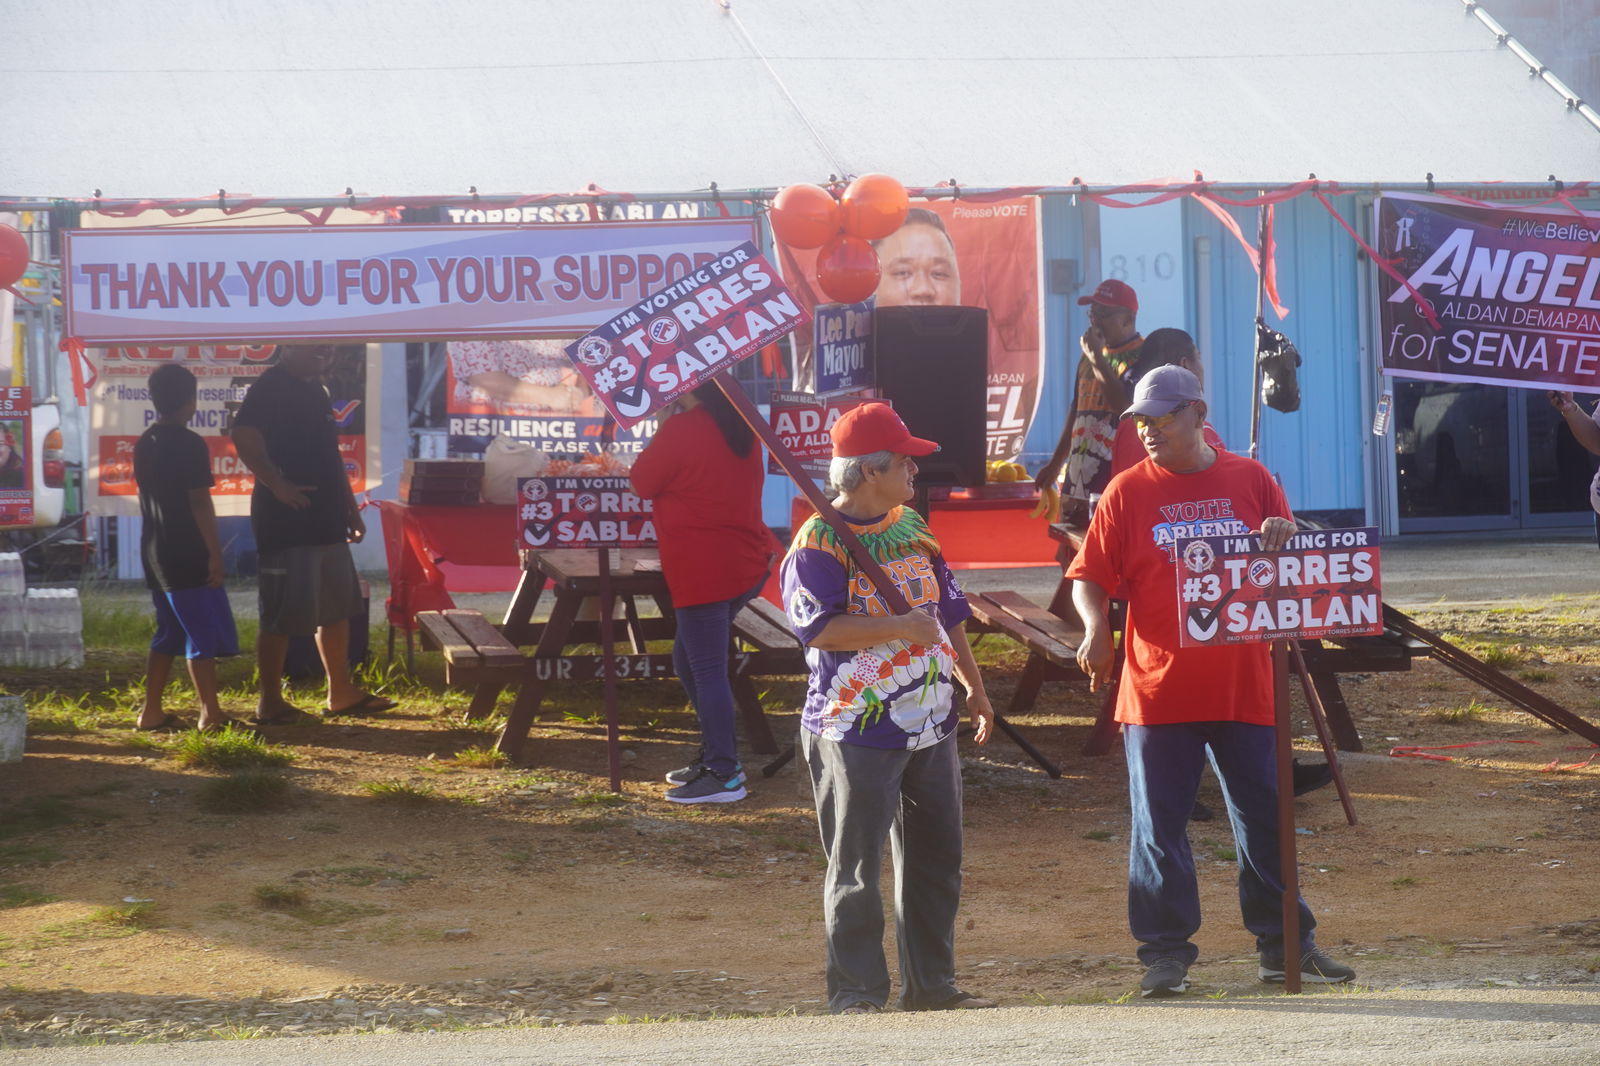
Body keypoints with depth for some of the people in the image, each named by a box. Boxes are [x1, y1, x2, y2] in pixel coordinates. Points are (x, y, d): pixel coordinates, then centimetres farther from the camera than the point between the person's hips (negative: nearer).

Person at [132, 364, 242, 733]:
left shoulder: (144, 445, 11)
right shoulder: (189, 444, -14)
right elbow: (199, 502, -17)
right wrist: (214, 552, -14)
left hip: (155, 552, 8)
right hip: (188, 555, -8)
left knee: (168, 633, 15)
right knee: (204, 636, -4)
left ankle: (151, 711, 14)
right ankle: (210, 715, -5)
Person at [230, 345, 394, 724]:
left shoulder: (314, 390, 17)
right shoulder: (271, 387, -12)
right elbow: (245, 437, -26)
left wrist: (350, 507, 22)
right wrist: (277, 485, -30)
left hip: (326, 520, 10)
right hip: (288, 522, -9)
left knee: (337, 607, 14)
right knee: (283, 614, -4)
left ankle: (342, 692, 23)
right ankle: (270, 701, 2)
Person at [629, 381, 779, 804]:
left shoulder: (681, 430, -16)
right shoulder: (741, 428, 9)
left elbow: (643, 483, -5)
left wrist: (659, 425, 3)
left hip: (702, 570, -9)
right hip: (746, 560, 9)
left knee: (707, 670, -5)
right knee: (688, 659, 20)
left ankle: (723, 774, -4)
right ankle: (715, 755, 24)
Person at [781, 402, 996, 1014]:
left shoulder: (912, 528, 13)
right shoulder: (818, 543, -11)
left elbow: (948, 612, 21)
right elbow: (818, 627, -22)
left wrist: (975, 687, 21)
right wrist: (898, 627, -22)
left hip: (931, 725, 8)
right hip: (858, 729, -8)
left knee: (936, 859, 11)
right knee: (856, 870, -3)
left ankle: (931, 985, 21)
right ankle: (857, 993, 3)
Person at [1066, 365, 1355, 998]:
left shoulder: (1251, 480, 7)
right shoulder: (1127, 492, 3)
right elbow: (1089, 577, 1)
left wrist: (1283, 542, -11)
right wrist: (1095, 627, -19)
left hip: (1243, 686, 1)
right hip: (1156, 694, -1)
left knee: (1264, 816, 6)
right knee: (1159, 825, 0)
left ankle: (1285, 945, 15)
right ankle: (1165, 954, 7)